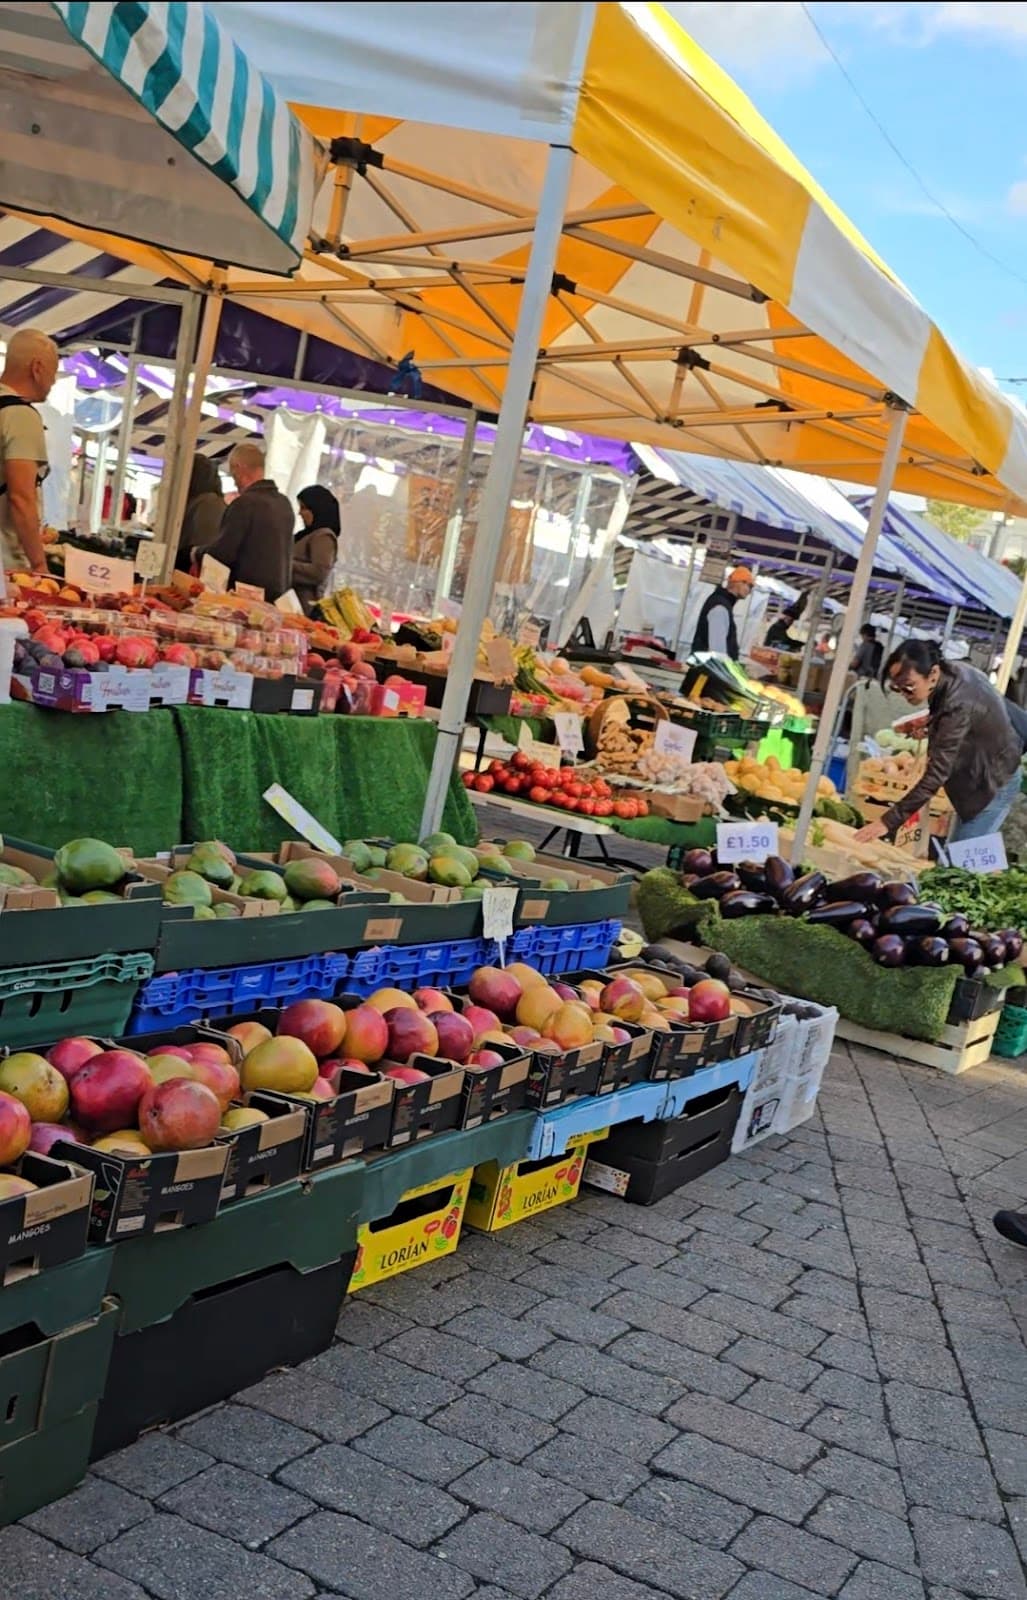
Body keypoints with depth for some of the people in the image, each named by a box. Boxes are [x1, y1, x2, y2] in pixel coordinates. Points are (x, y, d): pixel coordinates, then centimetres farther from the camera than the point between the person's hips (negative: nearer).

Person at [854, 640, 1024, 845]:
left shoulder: (957, 707, -37)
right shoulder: (951, 670, -11)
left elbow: (936, 775, -39)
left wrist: (889, 822, -40)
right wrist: (931, 718, -2)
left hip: (993, 784, -10)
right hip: (979, 777, 10)